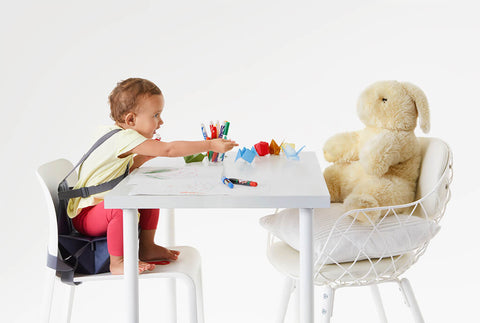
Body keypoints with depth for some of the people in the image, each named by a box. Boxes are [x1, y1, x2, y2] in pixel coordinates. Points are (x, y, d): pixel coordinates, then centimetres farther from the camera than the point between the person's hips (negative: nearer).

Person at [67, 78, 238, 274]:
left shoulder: (119, 135, 7)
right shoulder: (124, 138, -24)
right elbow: (169, 149, -31)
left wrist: (143, 157, 3)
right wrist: (211, 145, -29)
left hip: (104, 206, 10)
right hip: (85, 217, -10)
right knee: (124, 209, -36)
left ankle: (146, 247, 19)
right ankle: (117, 263, -20)